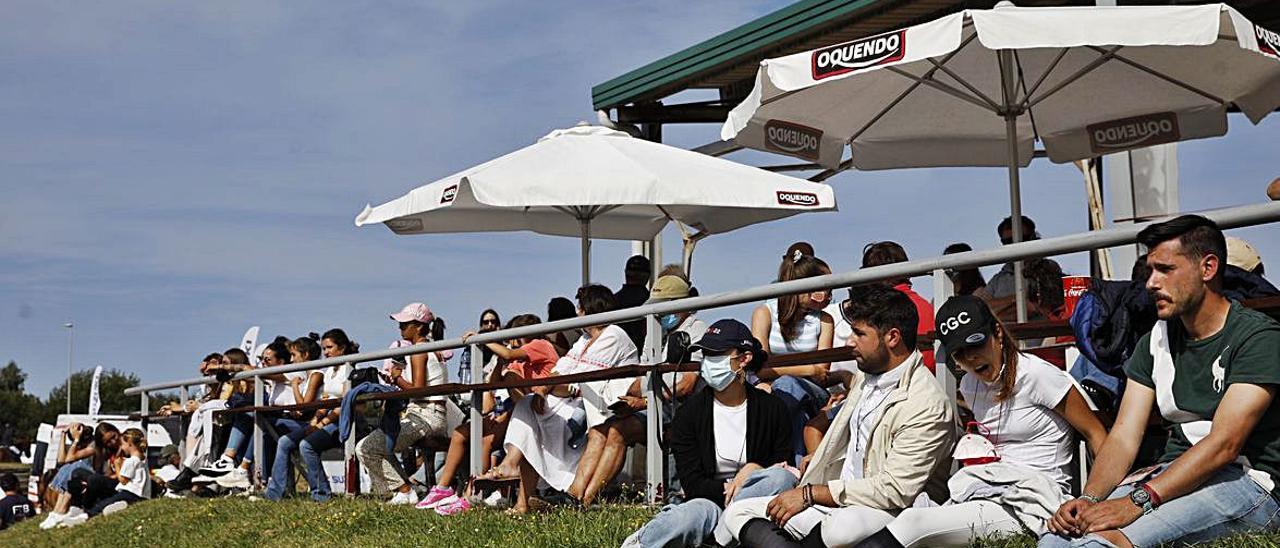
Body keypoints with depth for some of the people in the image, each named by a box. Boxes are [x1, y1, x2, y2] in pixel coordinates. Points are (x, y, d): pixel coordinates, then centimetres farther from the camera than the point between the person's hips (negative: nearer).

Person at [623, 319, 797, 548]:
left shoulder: (772, 408, 3)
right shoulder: (689, 412, 1)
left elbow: (785, 470, 6)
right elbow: (692, 485, -4)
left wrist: (752, 470, -13)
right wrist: (732, 486, -18)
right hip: (708, 501, -3)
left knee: (783, 478, -32)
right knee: (698, 510, -40)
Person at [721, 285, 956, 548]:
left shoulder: (928, 405, -16)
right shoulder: (864, 378, 14)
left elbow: (894, 491, -20)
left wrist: (810, 494, -16)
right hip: (839, 503, 9)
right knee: (736, 513, -4)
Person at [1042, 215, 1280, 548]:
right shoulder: (1156, 342, 14)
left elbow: (1224, 444, -19)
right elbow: (1124, 437, 5)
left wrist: (1136, 503, -27)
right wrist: (1089, 500, -14)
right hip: (1173, 476, 6)